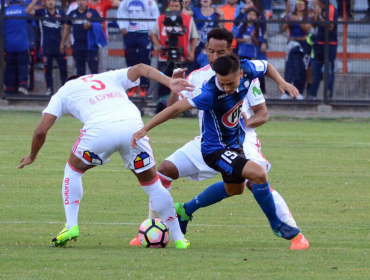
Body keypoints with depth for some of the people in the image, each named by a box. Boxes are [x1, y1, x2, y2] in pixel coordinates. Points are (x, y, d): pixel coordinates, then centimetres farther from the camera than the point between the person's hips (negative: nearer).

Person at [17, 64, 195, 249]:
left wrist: (32, 156, 39)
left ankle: (71, 226, 14)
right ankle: (178, 239, 18)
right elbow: (139, 68, 17)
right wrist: (169, 82, 5)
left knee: (73, 171, 27)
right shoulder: (111, 77, 36)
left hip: (100, 129, -2)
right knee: (151, 183, 19)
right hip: (133, 126, 2)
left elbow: (41, 130, 22)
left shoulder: (63, 93, 30)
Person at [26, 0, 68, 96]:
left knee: (63, 68, 2)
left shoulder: (61, 13, 3)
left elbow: (65, 28, 6)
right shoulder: (41, 12, 1)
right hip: (46, 46, 0)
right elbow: (28, 11, -11)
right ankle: (49, 89, 15)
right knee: (48, 69, 6)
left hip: (59, 45, 0)